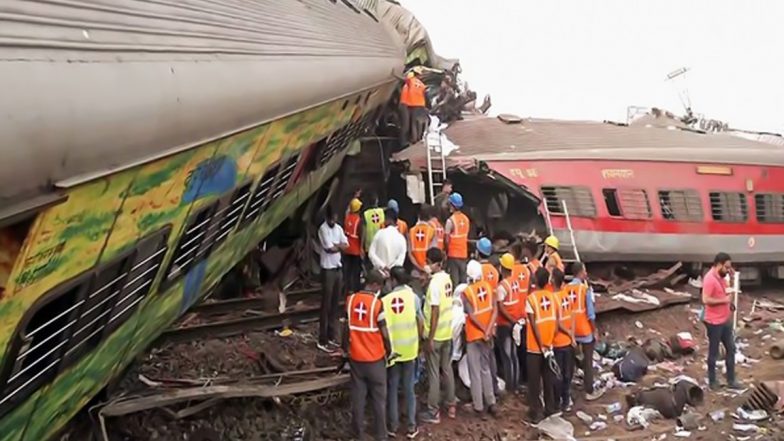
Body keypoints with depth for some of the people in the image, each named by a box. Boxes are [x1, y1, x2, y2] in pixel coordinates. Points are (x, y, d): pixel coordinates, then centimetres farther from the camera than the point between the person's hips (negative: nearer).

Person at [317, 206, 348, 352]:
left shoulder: (339, 228, 10)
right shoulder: (323, 229, -13)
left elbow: (346, 245, 3)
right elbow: (330, 248, -19)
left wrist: (335, 245, -13)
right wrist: (339, 246, -2)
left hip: (338, 269, 7)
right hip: (328, 270, -7)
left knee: (335, 304, 12)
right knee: (326, 305, -5)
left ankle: (331, 337, 21)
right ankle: (322, 341, 0)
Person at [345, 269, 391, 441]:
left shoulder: (350, 300, -3)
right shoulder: (377, 303, -17)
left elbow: (347, 328, 5)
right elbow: (384, 333, -13)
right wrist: (388, 350, 4)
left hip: (356, 356, 4)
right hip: (375, 358, -4)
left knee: (358, 395, 13)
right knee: (379, 397, 9)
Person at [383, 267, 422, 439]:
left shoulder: (385, 300, -14)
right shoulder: (413, 297, -8)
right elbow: (420, 322, 1)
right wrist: (418, 341, 16)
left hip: (393, 350, -1)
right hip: (410, 349, 2)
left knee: (392, 388, 13)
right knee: (409, 388, 13)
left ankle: (393, 426, 21)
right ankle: (412, 426, 17)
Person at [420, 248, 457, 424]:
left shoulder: (434, 283, -21)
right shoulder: (447, 278, 4)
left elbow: (435, 313, -22)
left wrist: (430, 338, -18)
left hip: (435, 335, -8)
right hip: (447, 332, 8)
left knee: (433, 373, 2)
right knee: (447, 369, 18)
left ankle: (433, 412, 10)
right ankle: (451, 405, 29)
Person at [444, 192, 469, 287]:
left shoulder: (450, 220, -15)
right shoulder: (466, 219, 4)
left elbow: (447, 239, -13)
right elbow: (466, 236, 9)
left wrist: (446, 251, 1)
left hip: (453, 254, -5)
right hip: (464, 253, 6)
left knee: (454, 280, -1)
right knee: (463, 278, 12)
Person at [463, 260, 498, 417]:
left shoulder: (466, 292, -14)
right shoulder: (488, 286, -2)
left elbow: (472, 316, -18)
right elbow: (495, 310, -9)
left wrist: (485, 330, -10)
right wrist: (488, 330, -13)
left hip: (474, 336, -5)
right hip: (487, 335, 5)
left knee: (475, 372, 5)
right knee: (486, 369, 17)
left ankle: (479, 406, 10)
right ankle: (491, 402, 18)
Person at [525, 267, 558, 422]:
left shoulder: (531, 298, -15)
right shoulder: (552, 297, -1)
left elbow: (534, 325, -16)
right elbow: (555, 322, 1)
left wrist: (541, 346, -10)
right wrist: (549, 341, 8)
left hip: (534, 347, -4)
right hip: (549, 345, 4)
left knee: (534, 380, 5)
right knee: (548, 379, 15)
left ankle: (536, 412, 9)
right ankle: (550, 409, 23)